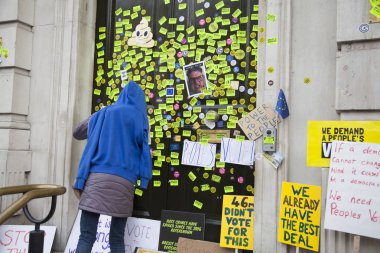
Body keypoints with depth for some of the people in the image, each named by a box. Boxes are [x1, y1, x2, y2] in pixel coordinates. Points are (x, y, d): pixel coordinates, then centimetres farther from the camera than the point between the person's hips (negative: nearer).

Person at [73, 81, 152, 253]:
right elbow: (143, 149, 12)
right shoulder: (139, 117, 12)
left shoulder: (103, 113, 18)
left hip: (96, 177, 1)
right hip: (123, 180, -1)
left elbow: (78, 133, 31)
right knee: (117, 239, 9)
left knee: (86, 237, -1)